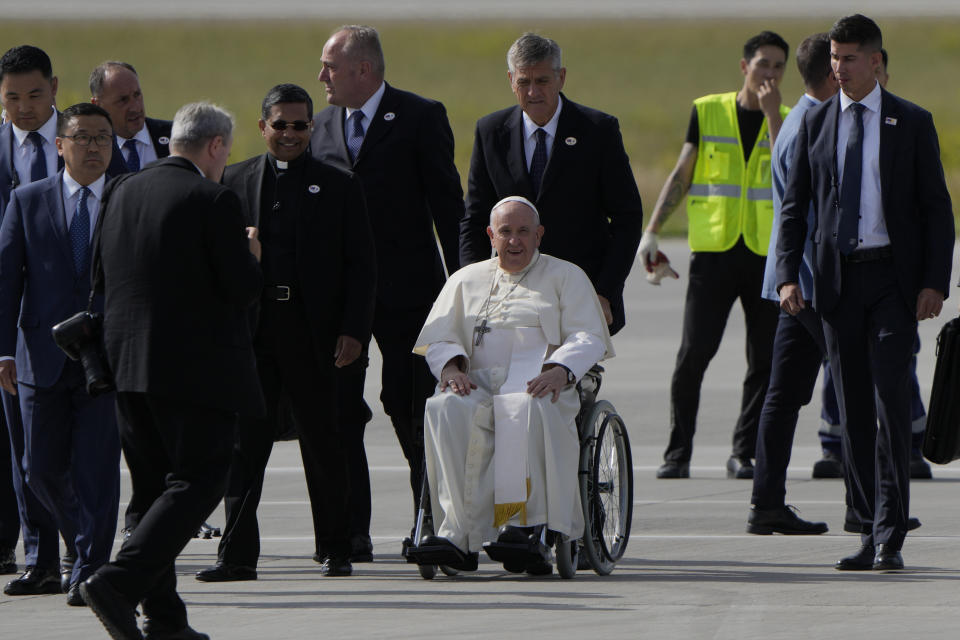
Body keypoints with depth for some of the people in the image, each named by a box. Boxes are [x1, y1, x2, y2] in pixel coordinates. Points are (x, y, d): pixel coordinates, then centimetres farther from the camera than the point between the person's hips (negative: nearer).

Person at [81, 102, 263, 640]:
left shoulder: (122, 192, 8)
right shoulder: (214, 201, -13)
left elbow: (100, 276, 13)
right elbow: (244, 289, -14)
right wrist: (251, 256, 6)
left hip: (129, 359, 7)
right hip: (197, 367, -7)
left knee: (156, 485, 14)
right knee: (200, 480, -3)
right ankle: (118, 583, -18)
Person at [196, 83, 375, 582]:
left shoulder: (339, 187, 7)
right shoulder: (235, 181, 10)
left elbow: (360, 265, 4)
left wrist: (353, 330, -6)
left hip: (313, 331, -1)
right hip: (250, 330, 1)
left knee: (322, 442, 5)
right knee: (245, 441, -2)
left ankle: (337, 550, 14)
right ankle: (238, 553, -2)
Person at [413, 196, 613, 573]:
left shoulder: (566, 277, 19)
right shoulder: (466, 280, 27)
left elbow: (588, 339, 6)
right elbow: (437, 337, 17)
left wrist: (560, 371, -16)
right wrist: (450, 366, -8)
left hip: (539, 386, -2)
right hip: (476, 386, 2)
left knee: (527, 409, -41)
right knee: (445, 409, -35)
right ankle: (462, 534, -44)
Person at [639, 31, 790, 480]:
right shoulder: (708, 111, 7)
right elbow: (682, 175, 9)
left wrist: (771, 114, -13)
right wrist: (652, 231, 1)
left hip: (767, 254, 1)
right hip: (713, 251, -1)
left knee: (765, 359, -1)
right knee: (694, 353, -7)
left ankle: (743, 453, 8)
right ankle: (678, 453, 2)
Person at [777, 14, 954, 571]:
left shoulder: (912, 123, 2)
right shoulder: (817, 122, 10)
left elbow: (936, 207, 2)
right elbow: (794, 205, 11)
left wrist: (935, 283, -8)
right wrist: (789, 275, -3)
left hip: (894, 279, -3)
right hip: (838, 278, 3)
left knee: (891, 401, -11)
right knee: (854, 409, 5)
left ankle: (890, 538, -11)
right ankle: (871, 530, 11)